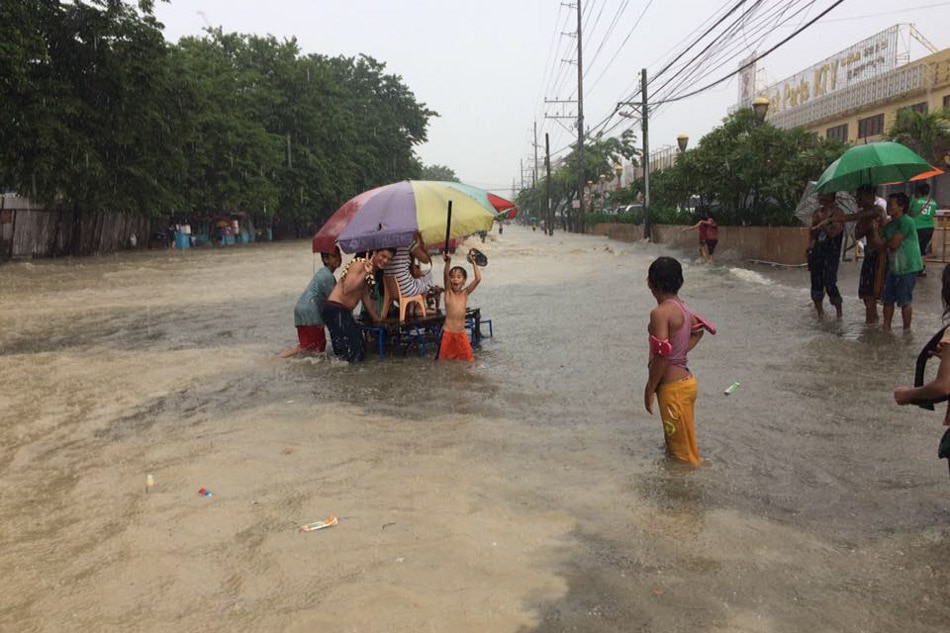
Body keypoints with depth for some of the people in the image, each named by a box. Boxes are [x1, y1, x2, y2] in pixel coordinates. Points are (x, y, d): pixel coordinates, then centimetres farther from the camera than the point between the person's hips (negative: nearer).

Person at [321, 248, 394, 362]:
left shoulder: (372, 272, 13)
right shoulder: (359, 264, -15)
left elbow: (365, 297, 22)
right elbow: (346, 290, -27)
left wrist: (376, 318, 27)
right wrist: (365, 273, -33)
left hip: (346, 312, 10)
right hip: (335, 310, -10)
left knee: (360, 353, 14)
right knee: (352, 355, -14)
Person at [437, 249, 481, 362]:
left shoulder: (465, 293, 3)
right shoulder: (448, 292, -2)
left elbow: (478, 279, -8)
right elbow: (445, 276, -21)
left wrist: (473, 262, -14)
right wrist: (448, 262, -38)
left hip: (461, 333, 2)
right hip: (448, 332, -2)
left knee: (468, 359, 3)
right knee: (444, 359, 2)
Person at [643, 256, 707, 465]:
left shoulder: (660, 312, -20)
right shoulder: (682, 308, 7)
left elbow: (661, 356, -23)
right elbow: (699, 329, 25)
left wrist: (649, 389, -13)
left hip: (673, 387, -9)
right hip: (684, 380, 9)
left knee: (682, 451, 2)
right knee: (676, 439, 21)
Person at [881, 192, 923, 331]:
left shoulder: (906, 222, -16)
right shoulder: (889, 225, 11)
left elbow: (893, 244, -19)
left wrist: (885, 243, 0)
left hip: (908, 268, -8)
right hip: (894, 267, 8)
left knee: (905, 301, -2)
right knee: (888, 299, 11)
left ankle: (907, 330, 9)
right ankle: (886, 327, 20)